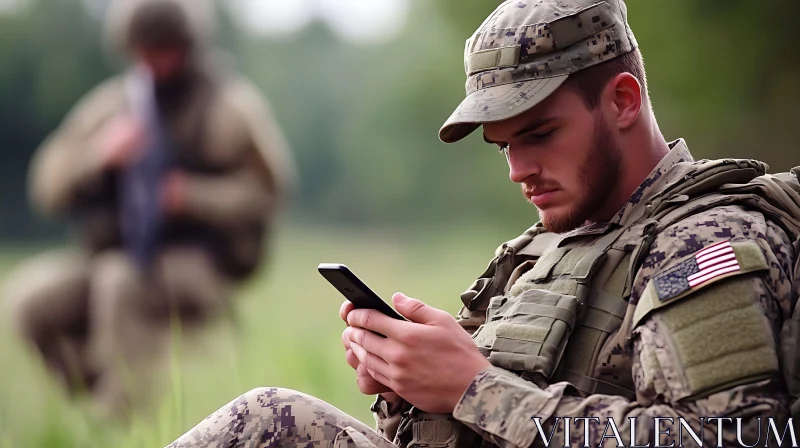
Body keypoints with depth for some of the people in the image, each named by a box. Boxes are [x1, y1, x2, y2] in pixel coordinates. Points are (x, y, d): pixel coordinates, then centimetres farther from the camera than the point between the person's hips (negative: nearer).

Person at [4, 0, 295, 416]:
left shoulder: (231, 105, 0)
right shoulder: (108, 104, 10)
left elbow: (265, 189, -6)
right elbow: (49, 188, 5)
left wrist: (191, 196, -19)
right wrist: (99, 154, -14)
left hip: (202, 263, -4)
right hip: (114, 252, 5)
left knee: (119, 282, -36)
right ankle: (85, 399, -8)